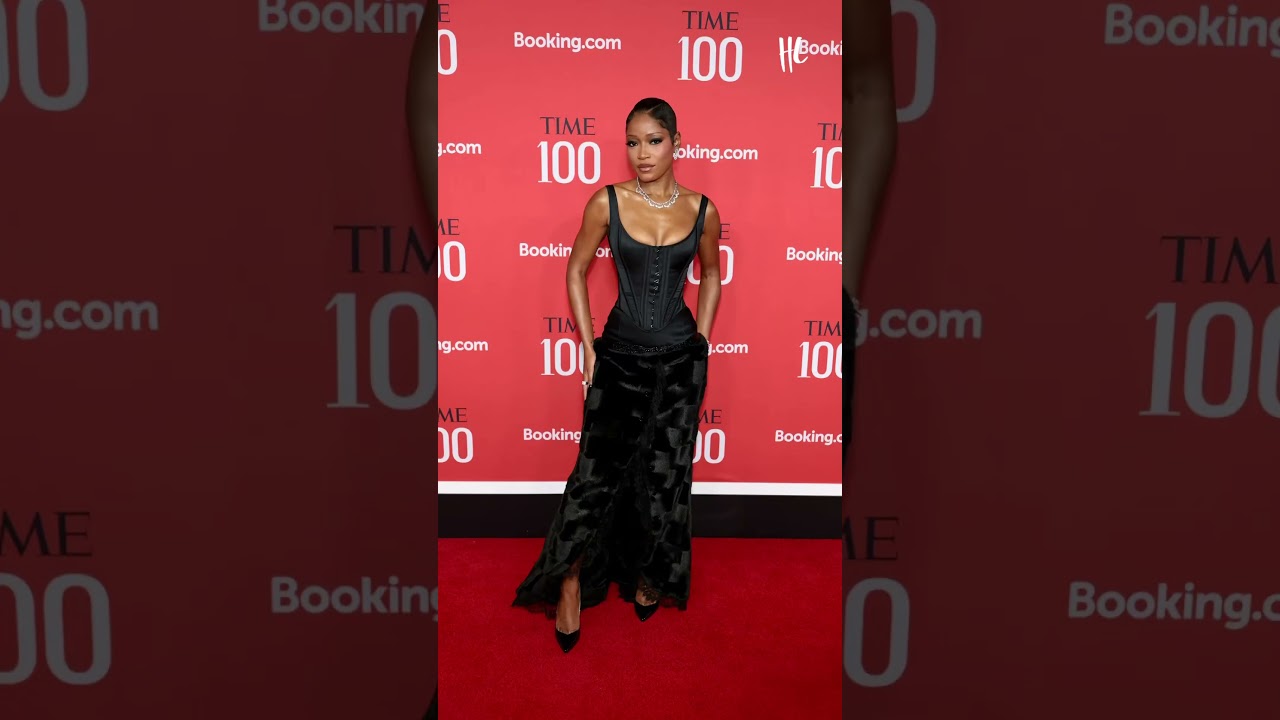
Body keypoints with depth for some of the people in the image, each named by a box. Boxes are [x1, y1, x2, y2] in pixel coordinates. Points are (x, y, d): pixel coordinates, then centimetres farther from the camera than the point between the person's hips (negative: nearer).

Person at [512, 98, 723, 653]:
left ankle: (650, 575, 30)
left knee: (665, 475, 8)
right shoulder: (606, 203, -7)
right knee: (599, 468, -7)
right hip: (619, 353, -1)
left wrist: (702, 341, 8)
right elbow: (576, 271, 3)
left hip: (680, 358, 2)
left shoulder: (702, 210, -3)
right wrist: (588, 347, 0)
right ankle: (570, 580, 12)